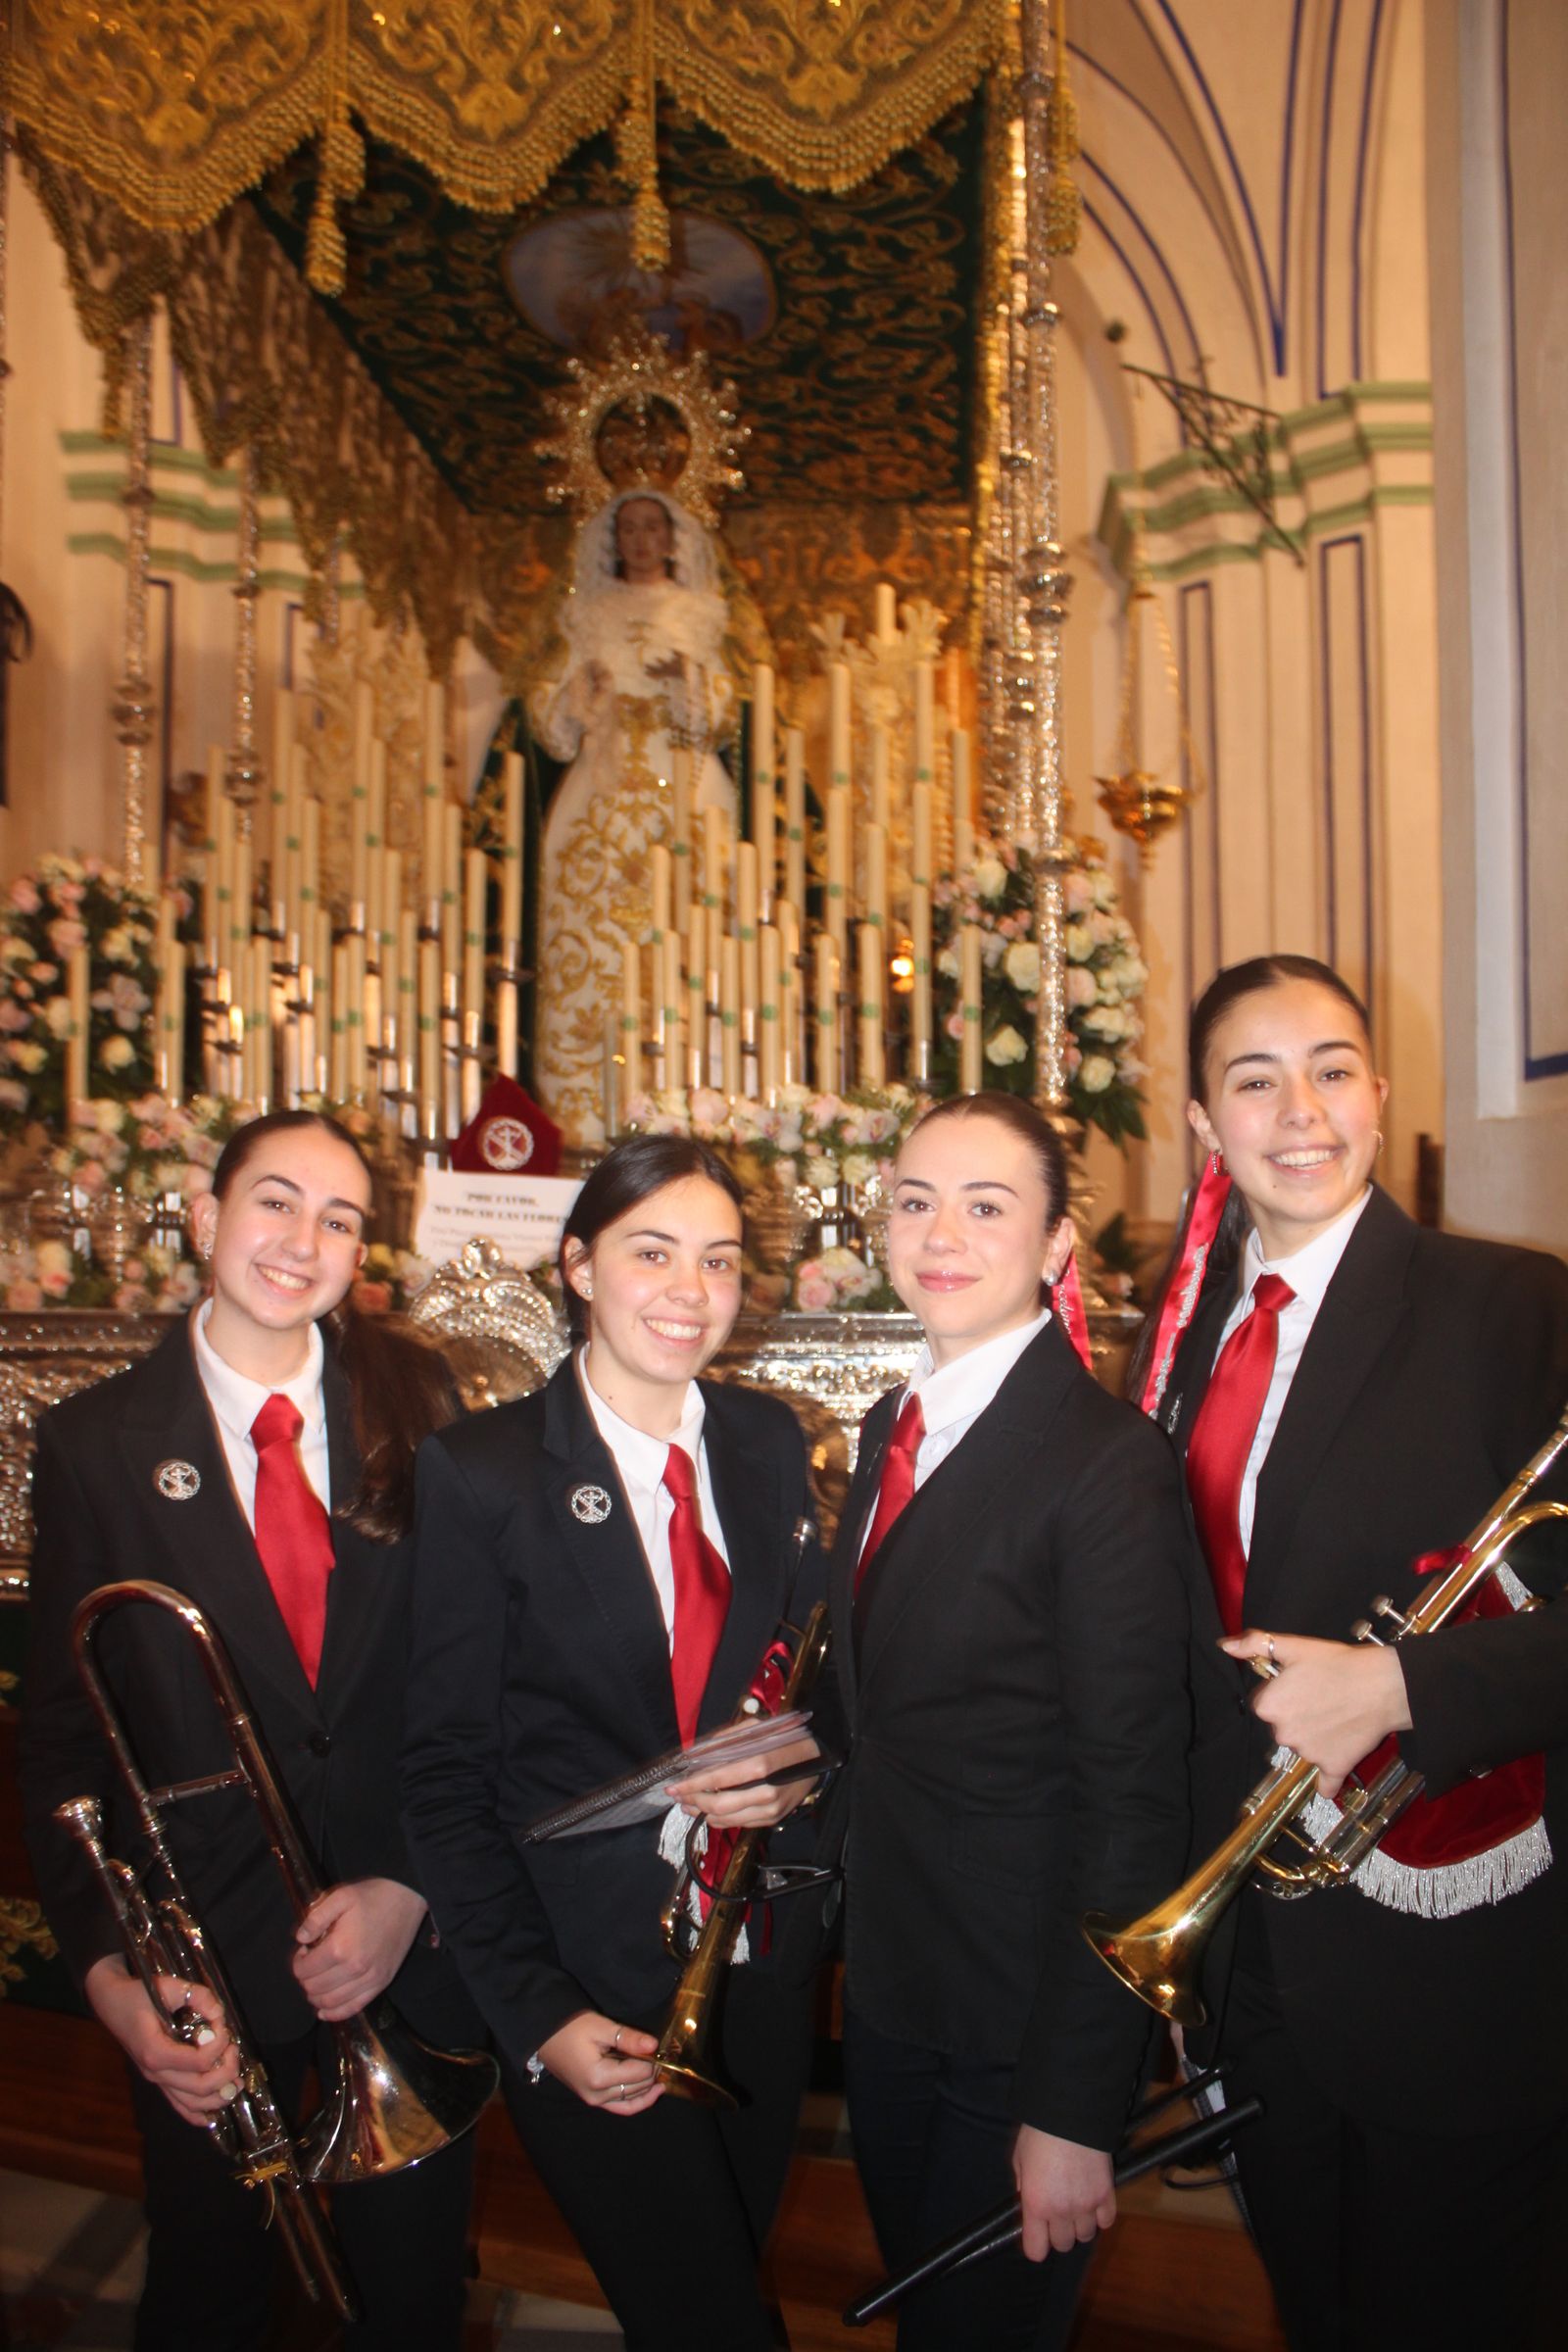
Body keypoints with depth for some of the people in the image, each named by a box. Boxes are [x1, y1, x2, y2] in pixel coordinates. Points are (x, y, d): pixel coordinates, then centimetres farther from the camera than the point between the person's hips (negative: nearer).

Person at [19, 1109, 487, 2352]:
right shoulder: (97, 1441, -5)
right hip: (205, 1958, 0)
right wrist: (107, 1968, -12)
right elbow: (61, 1733, -4)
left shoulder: (418, 1407, -4)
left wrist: (413, 1886, -11)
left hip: (412, 1936, 1)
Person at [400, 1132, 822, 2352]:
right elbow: (444, 1776, -10)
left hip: (762, 1963, 4)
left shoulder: (770, 1443, -1)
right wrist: (536, 2016, -13)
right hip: (588, 1983, -4)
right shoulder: (480, 1473, -14)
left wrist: (797, 1771, -13)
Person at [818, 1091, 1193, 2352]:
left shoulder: (1107, 1459, -21)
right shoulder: (894, 1424, 2)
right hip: (886, 1990, 7)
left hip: (1024, 2019, -7)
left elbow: (1134, 1802, -21)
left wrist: (1074, 2109, -19)